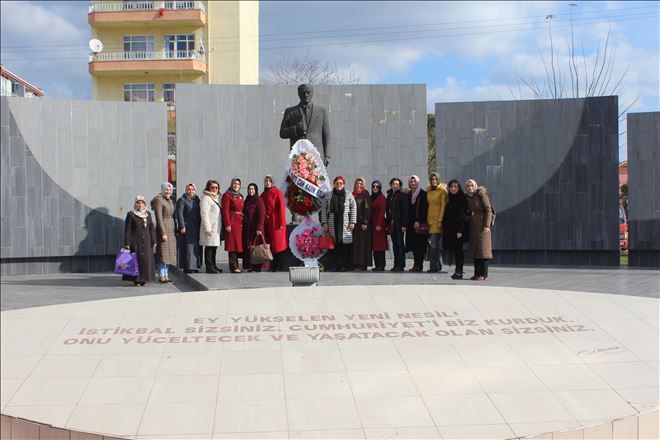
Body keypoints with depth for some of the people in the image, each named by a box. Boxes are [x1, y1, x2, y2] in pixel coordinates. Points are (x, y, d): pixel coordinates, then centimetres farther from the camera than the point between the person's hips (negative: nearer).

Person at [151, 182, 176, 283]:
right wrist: (163, 232, -21)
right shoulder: (158, 200, -10)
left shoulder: (170, 201, 16)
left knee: (169, 253, 9)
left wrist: (174, 231, 18)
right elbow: (159, 218, -16)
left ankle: (166, 275, 14)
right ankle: (161, 276, -4)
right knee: (163, 253, -8)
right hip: (163, 229, -9)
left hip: (171, 230, 9)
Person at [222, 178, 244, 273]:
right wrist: (227, 224, -18)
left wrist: (243, 221, 10)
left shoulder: (240, 196, 19)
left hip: (240, 222, 7)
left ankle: (236, 265, 15)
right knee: (233, 244, -7)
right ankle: (234, 266, -6)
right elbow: (225, 211, -11)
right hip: (232, 222, -7)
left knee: (238, 244, 9)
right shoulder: (227, 195, -4)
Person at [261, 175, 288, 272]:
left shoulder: (277, 192, -4)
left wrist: (281, 223, -14)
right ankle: (272, 265, 8)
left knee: (277, 243, -4)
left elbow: (281, 207, -9)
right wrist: (261, 222, 8)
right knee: (269, 244, 4)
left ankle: (279, 266, 0)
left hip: (276, 221, -5)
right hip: (266, 222, 6)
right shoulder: (263, 195, 14)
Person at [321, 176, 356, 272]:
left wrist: (352, 222, -3)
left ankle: (345, 266, 0)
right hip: (333, 224, 1)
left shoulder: (349, 195, 7)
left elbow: (353, 209, 4)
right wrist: (324, 223, 3)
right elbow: (324, 209, 10)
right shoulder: (329, 196, 11)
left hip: (345, 223, -1)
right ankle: (336, 265, 2)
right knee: (335, 245, -3)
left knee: (345, 245, -6)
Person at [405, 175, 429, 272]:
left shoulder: (423, 194, -4)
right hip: (411, 223, 6)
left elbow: (424, 209, -10)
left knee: (419, 245, -8)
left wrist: (418, 221, -17)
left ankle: (419, 265, -6)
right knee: (413, 245, 4)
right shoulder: (409, 195, 16)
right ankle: (416, 264, 8)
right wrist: (406, 223, 9)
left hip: (419, 224, -6)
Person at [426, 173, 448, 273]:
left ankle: (434, 266, -8)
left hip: (438, 219, -6)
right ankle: (438, 265, 14)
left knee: (434, 244, -12)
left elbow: (443, 206, -8)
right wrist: (426, 219, 11)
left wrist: (440, 220, -15)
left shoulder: (442, 191, -3)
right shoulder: (428, 191, 15)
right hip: (430, 219, 6)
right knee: (431, 244, 5)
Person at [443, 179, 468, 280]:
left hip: (458, 228, -7)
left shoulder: (462, 199, -8)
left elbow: (463, 215, -14)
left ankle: (459, 272, -4)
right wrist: (445, 229, 12)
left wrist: (460, 230, -20)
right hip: (450, 228, 7)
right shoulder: (449, 199, 14)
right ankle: (458, 271, 15)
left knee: (458, 250, -6)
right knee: (454, 250, 9)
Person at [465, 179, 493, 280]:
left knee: (482, 249, -8)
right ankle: (477, 273, 12)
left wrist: (487, 225, -17)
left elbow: (488, 210, -11)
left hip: (482, 225, -7)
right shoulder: (468, 198, 13)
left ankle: (483, 274, -7)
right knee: (474, 250, 7)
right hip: (473, 226, 7)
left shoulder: (481, 195, -7)